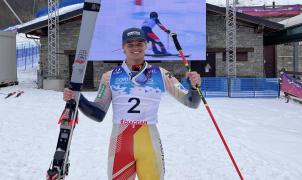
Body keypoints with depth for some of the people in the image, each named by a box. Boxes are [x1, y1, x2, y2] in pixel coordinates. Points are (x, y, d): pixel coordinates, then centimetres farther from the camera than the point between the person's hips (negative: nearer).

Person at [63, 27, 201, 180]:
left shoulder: (160, 74, 3)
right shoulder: (110, 77, 5)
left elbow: (191, 102, 4)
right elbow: (99, 114, 8)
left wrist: (194, 86, -17)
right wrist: (77, 98, -6)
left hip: (149, 143, 0)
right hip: (120, 143, 0)